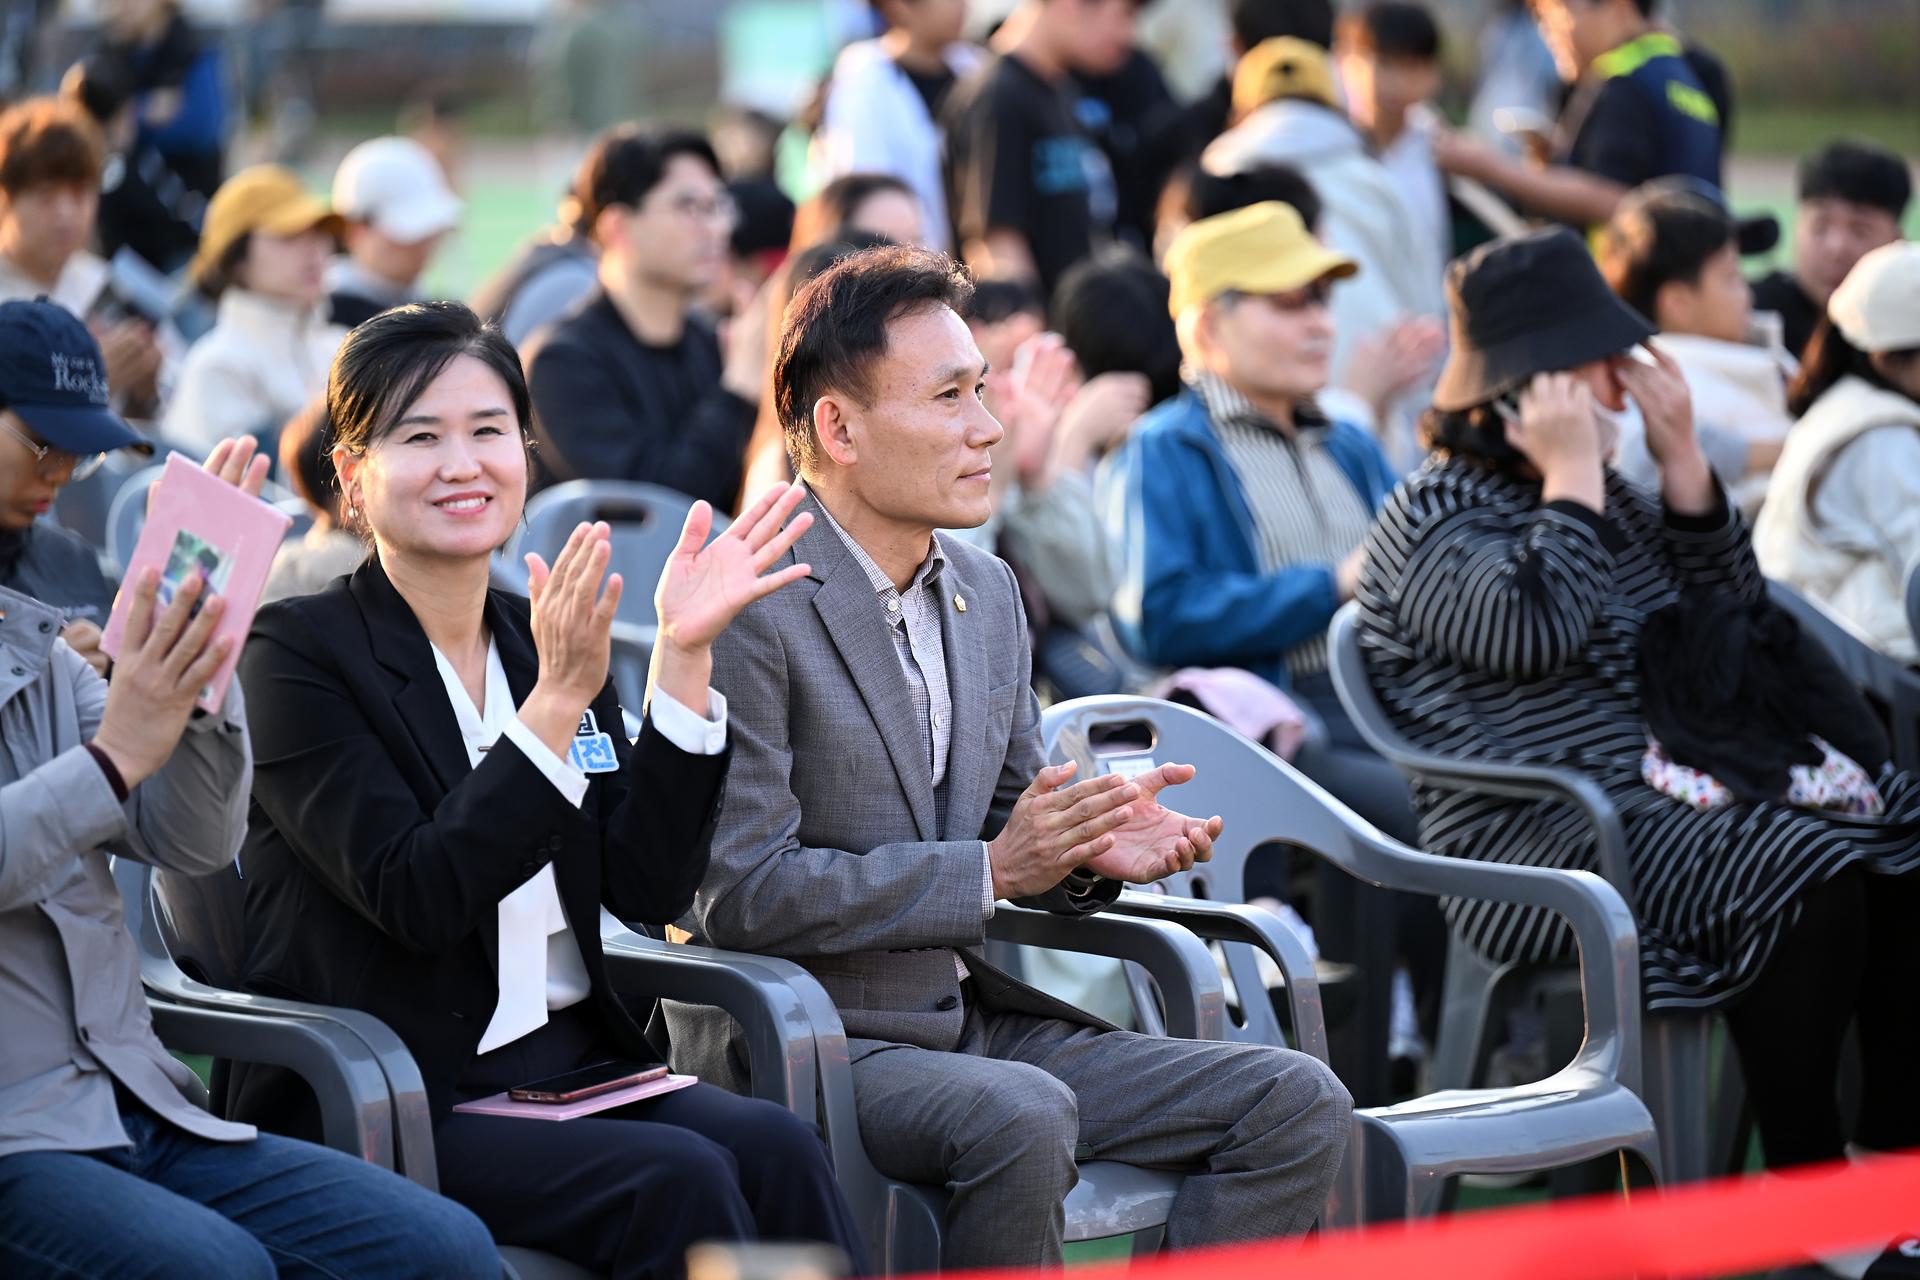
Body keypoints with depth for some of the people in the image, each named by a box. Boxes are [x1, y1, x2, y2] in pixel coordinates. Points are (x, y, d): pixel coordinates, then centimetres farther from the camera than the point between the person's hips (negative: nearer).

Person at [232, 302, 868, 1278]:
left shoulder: (546, 640, 13)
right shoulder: (297, 652, -5)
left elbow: (650, 886, 3)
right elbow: (416, 898, -17)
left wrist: (683, 655, -4)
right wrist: (557, 701, -23)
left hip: (571, 1066, 6)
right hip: (385, 1111, -6)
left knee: (776, 1148, -23)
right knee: (675, 1179, -28)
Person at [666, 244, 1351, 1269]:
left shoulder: (985, 592, 14)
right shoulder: (746, 612, -12)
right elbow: (742, 893, -18)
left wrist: (1091, 850, -1)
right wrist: (988, 870, -18)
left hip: (973, 1021, 8)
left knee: (1296, 1102, -7)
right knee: (1021, 1116, -37)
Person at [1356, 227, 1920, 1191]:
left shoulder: (1606, 497, 22)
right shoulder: (1429, 519, -3)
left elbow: (1730, 612, 19)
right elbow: (1536, 631, -21)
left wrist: (1683, 461, 8)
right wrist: (1570, 475, -11)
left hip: (1654, 793, 8)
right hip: (1535, 838, -8)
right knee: (1801, 883, -30)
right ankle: (1807, 1196, -24)